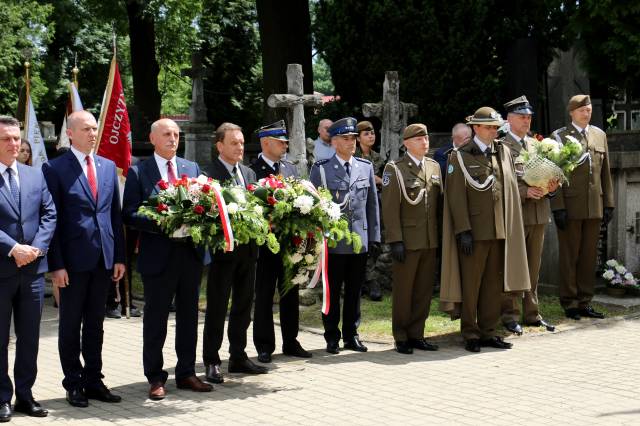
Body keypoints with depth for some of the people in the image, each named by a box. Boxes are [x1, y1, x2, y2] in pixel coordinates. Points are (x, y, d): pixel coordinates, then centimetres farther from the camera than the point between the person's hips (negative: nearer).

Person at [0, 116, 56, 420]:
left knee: (29, 336, 10)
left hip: (33, 268, 5)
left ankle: (25, 394, 20)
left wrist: (36, 248, -9)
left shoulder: (36, 176, 10)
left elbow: (49, 215, 6)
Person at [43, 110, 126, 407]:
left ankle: (94, 381, 21)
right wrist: (56, 264, -12)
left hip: (104, 258, 5)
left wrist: (119, 257, 7)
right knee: (70, 325, 6)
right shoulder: (55, 169, -5)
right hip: (73, 260, -4)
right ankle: (74, 385, 16)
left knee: (95, 324, 12)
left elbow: (115, 214, 12)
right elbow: (52, 219, -7)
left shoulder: (108, 167, 11)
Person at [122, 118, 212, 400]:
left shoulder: (192, 168, 11)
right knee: (155, 318, 4)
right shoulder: (138, 172, -2)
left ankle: (186, 373, 23)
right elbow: (130, 215, -9)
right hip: (158, 255, -4)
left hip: (191, 252, 4)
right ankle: (155, 378, 15)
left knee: (189, 316, 12)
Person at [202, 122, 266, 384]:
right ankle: (211, 362, 9)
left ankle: (238, 357, 24)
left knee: (243, 306, 14)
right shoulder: (210, 174, -11)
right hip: (223, 249, -7)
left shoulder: (249, 173, 14)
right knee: (216, 307, 1)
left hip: (247, 249, 7)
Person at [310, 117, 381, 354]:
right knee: (332, 292, 4)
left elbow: (373, 205, 11)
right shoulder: (320, 169, 0)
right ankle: (332, 337, 14)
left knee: (355, 291, 9)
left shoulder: (366, 168, 10)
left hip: (360, 241, 3)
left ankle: (351, 335, 20)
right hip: (333, 242, -3)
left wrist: (374, 237, 7)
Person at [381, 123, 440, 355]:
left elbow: (439, 202, 15)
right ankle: (401, 338, 12)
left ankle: (416, 335, 19)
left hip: (430, 241, 5)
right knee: (403, 291, 3)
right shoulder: (394, 169, -5)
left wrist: (440, 236, 10)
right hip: (407, 241, -5)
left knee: (424, 291, 9)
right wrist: (395, 241, -15)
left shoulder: (434, 167, 13)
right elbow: (390, 209, -9)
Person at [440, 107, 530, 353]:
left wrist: (511, 228, 10)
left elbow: (511, 191, 15)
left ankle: (488, 332, 17)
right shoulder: (460, 157, -3)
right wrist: (463, 231, -14)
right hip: (474, 231, -5)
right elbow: (457, 197, -8)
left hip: (500, 231, 5)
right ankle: (470, 335, 10)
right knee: (471, 284, 1)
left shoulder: (504, 152, 13)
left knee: (494, 284, 9)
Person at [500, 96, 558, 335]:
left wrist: (552, 186, -2)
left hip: (538, 213, 7)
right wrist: (525, 192, -21)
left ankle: (532, 313, 19)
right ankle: (511, 316, 6)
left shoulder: (535, 144, 16)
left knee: (534, 266, 11)